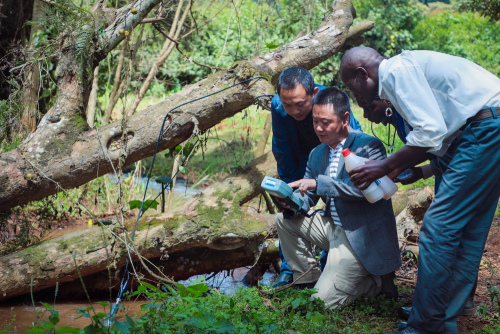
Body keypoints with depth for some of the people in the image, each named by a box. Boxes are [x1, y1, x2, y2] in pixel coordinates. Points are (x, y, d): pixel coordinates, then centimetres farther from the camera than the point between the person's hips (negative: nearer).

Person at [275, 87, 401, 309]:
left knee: (323, 301, -13)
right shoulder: (317, 154, 10)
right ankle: (309, 281, 10)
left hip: (360, 236, -8)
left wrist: (319, 183, -30)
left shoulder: (369, 146, -13)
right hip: (332, 227, 8)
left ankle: (376, 281, 11)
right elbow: (308, 198, 13)